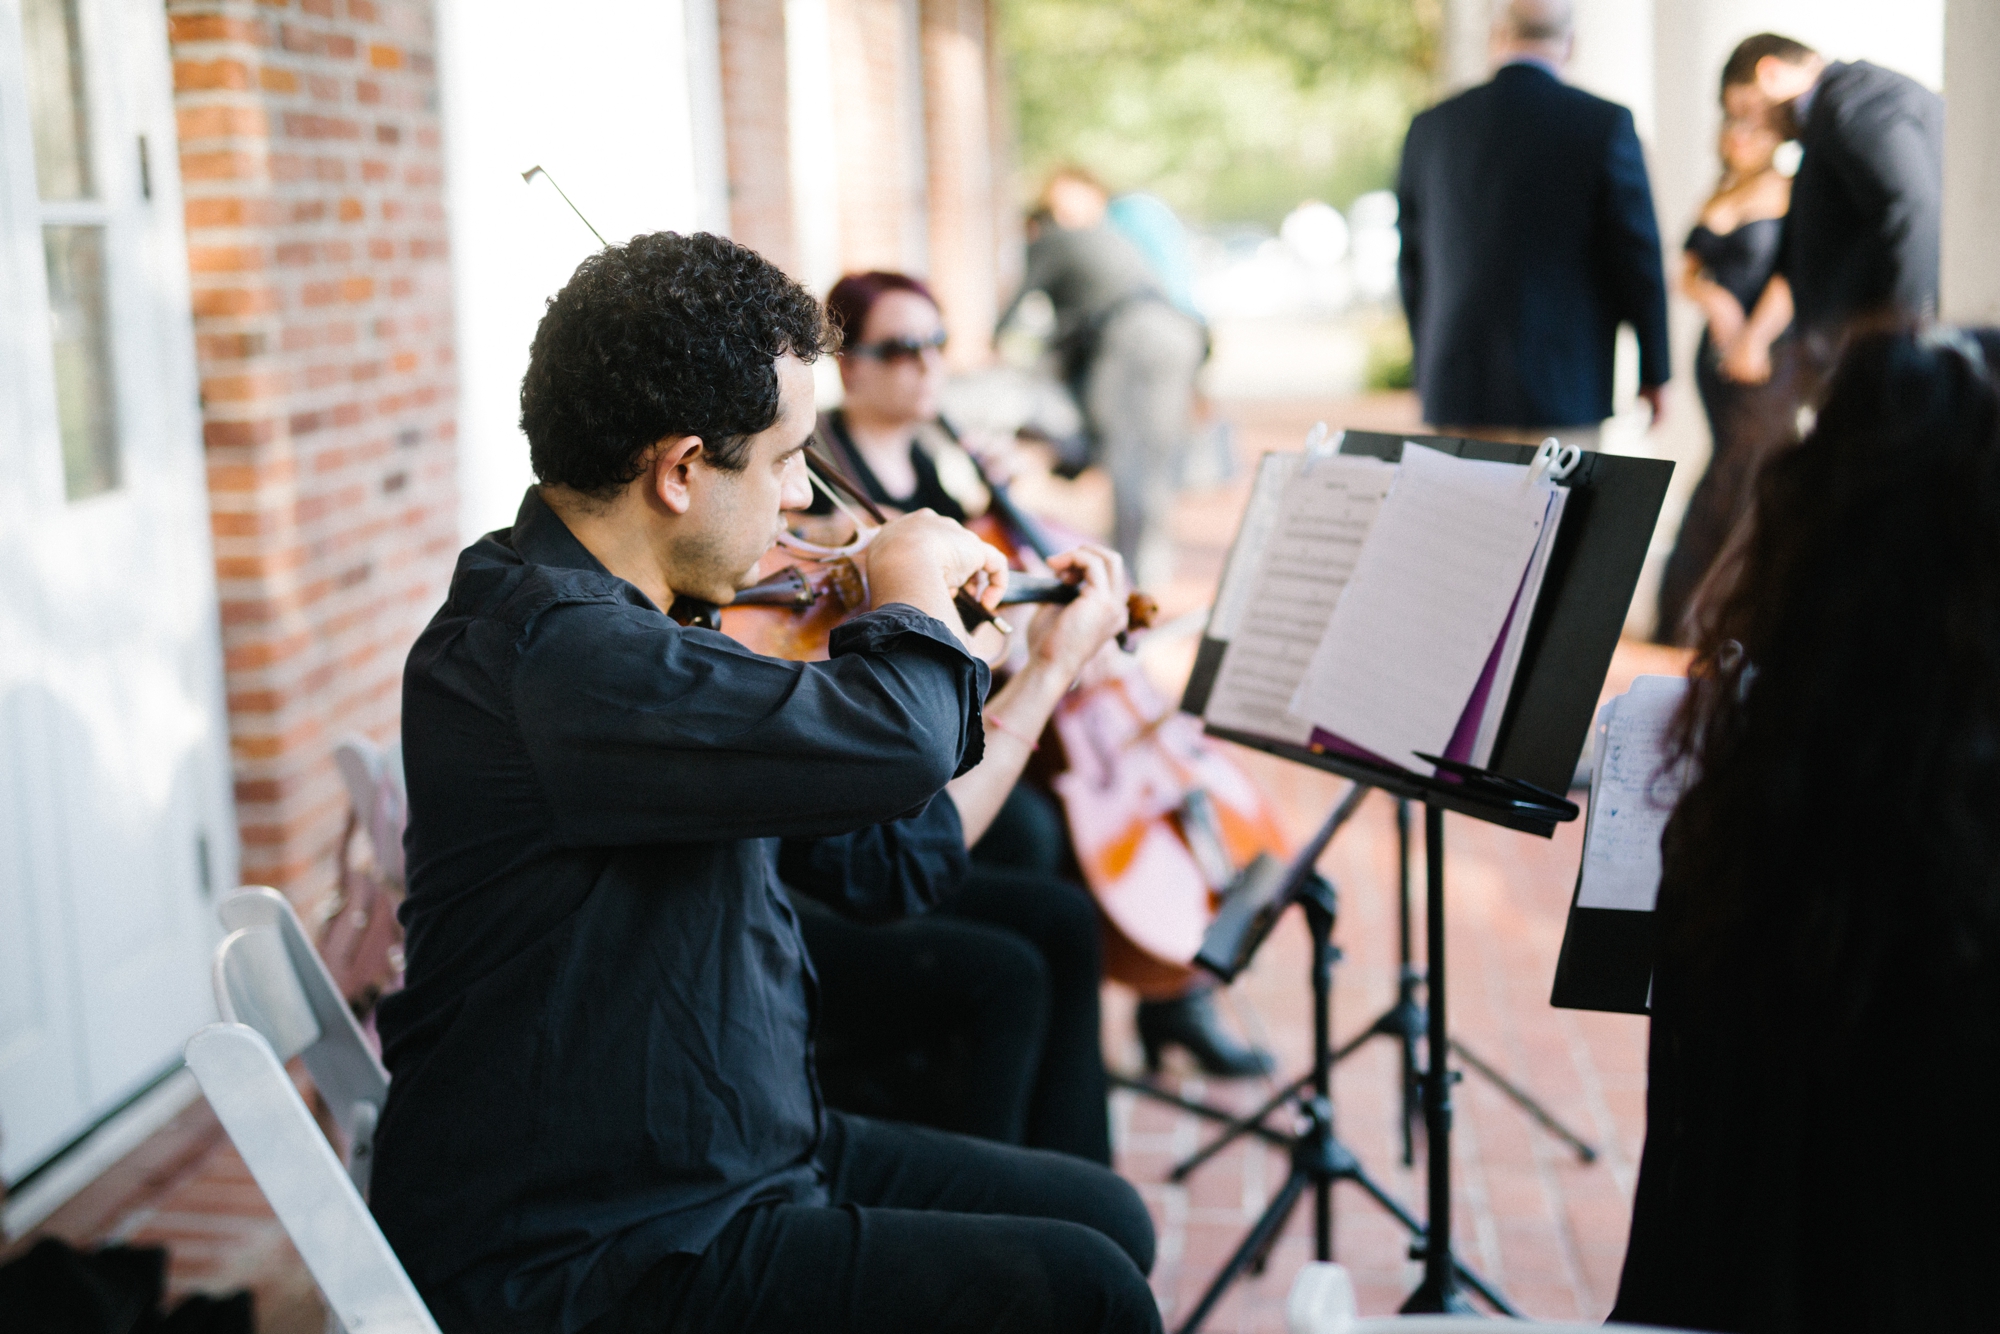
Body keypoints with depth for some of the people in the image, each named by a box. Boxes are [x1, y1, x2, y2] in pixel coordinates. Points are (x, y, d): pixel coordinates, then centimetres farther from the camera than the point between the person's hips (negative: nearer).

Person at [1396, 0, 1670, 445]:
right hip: (1561, 389, -3)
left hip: (1455, 388, 3)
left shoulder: (1431, 127, 5)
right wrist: (1653, 370, 7)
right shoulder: (1605, 124, -5)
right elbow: (1638, 254, -3)